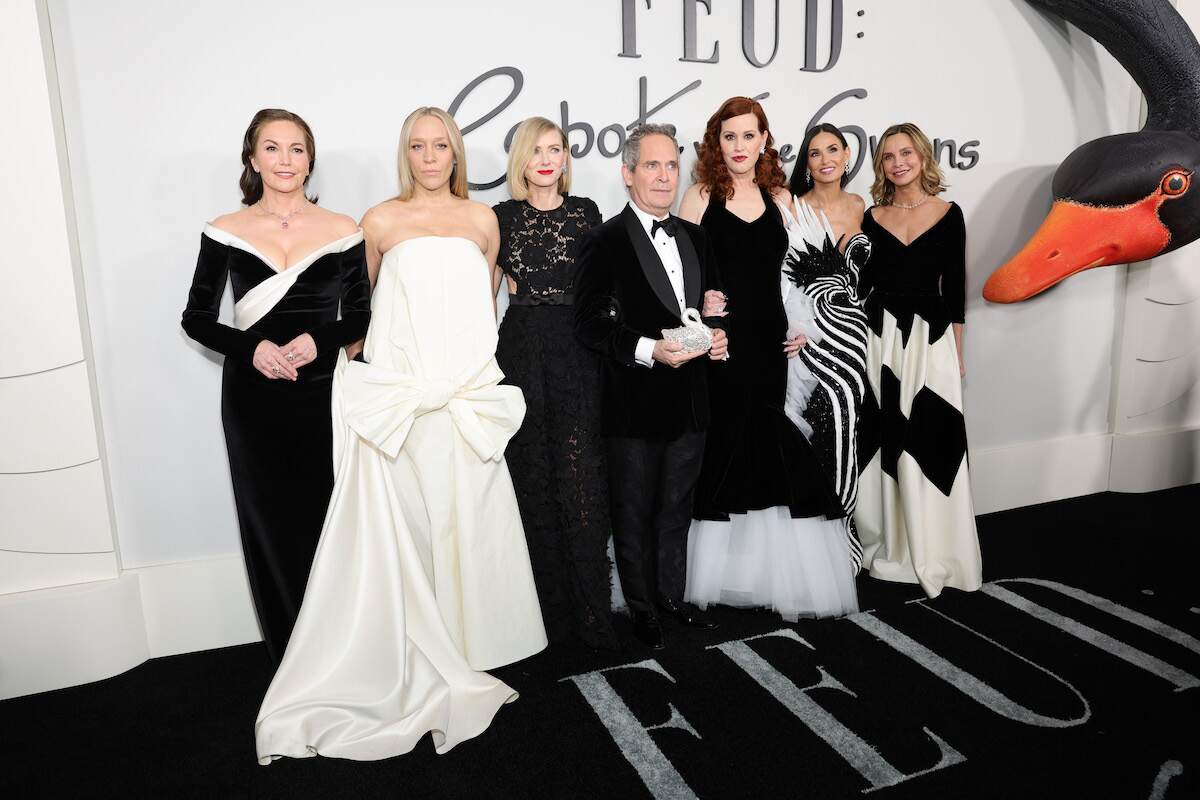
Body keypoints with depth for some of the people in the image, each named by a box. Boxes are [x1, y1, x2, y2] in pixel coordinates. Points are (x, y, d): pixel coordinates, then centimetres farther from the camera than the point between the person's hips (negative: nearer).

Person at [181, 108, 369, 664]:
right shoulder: (225, 233, 3)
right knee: (269, 522, 7)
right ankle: (289, 658, 23)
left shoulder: (341, 231, 2)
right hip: (253, 400, 1)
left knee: (328, 520, 3)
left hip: (322, 394, 0)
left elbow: (361, 316, 5)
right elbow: (196, 317, 6)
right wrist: (251, 348, -11)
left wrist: (319, 339, -14)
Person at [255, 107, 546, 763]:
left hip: (469, 399, 2)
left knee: (466, 520, 4)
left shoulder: (482, 218, 11)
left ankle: (463, 653, 21)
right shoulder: (381, 221, 5)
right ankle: (411, 662, 14)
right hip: (398, 398, -2)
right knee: (400, 527, -1)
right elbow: (362, 299, 15)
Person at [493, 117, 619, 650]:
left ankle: (591, 611, 6)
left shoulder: (585, 212, 9)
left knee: (582, 481, -3)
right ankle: (547, 607, 15)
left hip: (578, 354, 0)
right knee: (533, 481, 3)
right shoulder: (502, 217, 7)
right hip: (522, 353, 1)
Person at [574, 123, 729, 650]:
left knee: (677, 508, 19)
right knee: (634, 513, 9)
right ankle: (641, 607, 27)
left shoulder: (696, 239, 11)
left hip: (689, 402, 6)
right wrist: (649, 349, -27)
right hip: (634, 406, -6)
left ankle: (672, 596, 37)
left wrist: (718, 338, -3)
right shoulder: (603, 242, -9)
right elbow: (588, 323, -15)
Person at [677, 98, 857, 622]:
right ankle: (714, 572, 16)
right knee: (719, 450, 1)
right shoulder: (701, 196, 2)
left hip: (769, 344, 3)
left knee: (770, 450, 5)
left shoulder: (780, 198, 12)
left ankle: (770, 570, 19)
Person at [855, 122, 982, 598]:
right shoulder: (872, 218, 7)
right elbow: (861, 284, 9)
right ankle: (884, 545, 18)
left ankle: (930, 554, 14)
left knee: (928, 444, 0)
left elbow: (955, 288, 4)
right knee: (881, 443, 4)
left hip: (930, 338, -1)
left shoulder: (948, 214, 4)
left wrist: (957, 351, 2)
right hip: (879, 336, 1)